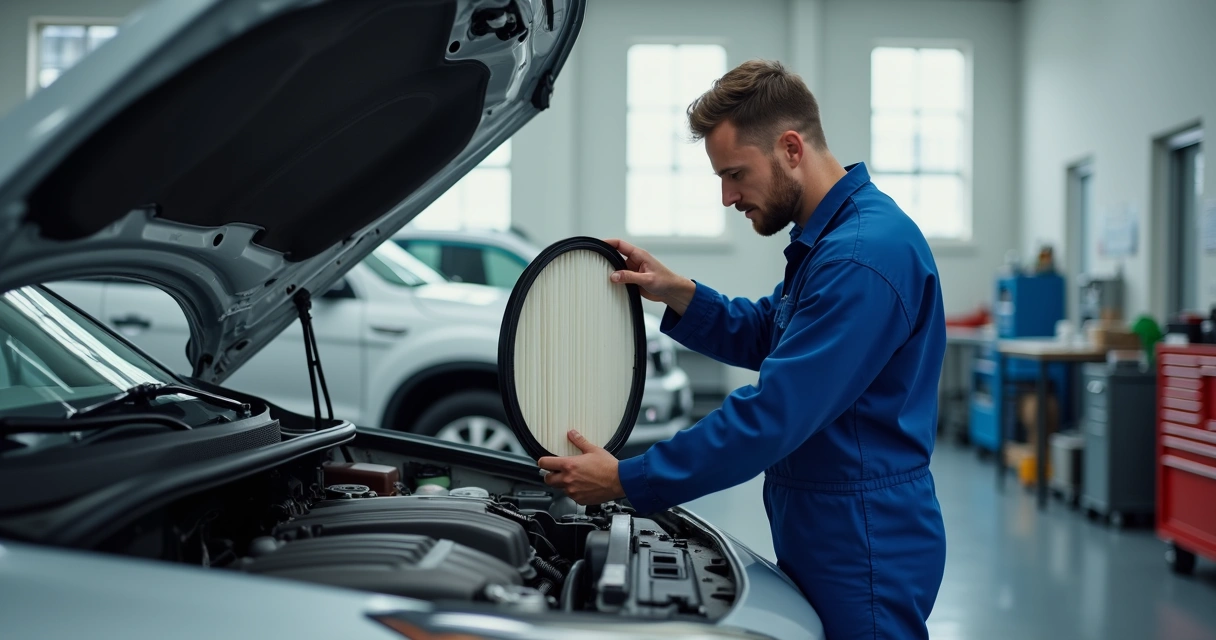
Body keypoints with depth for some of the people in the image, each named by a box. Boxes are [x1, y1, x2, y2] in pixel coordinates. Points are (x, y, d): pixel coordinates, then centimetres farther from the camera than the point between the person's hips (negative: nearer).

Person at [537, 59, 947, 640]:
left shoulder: (864, 254, -25)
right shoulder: (824, 237, 9)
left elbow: (773, 417, -27)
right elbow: (764, 337, 21)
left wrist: (626, 481, -21)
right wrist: (678, 295, 3)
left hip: (864, 553, -10)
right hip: (819, 540, 10)